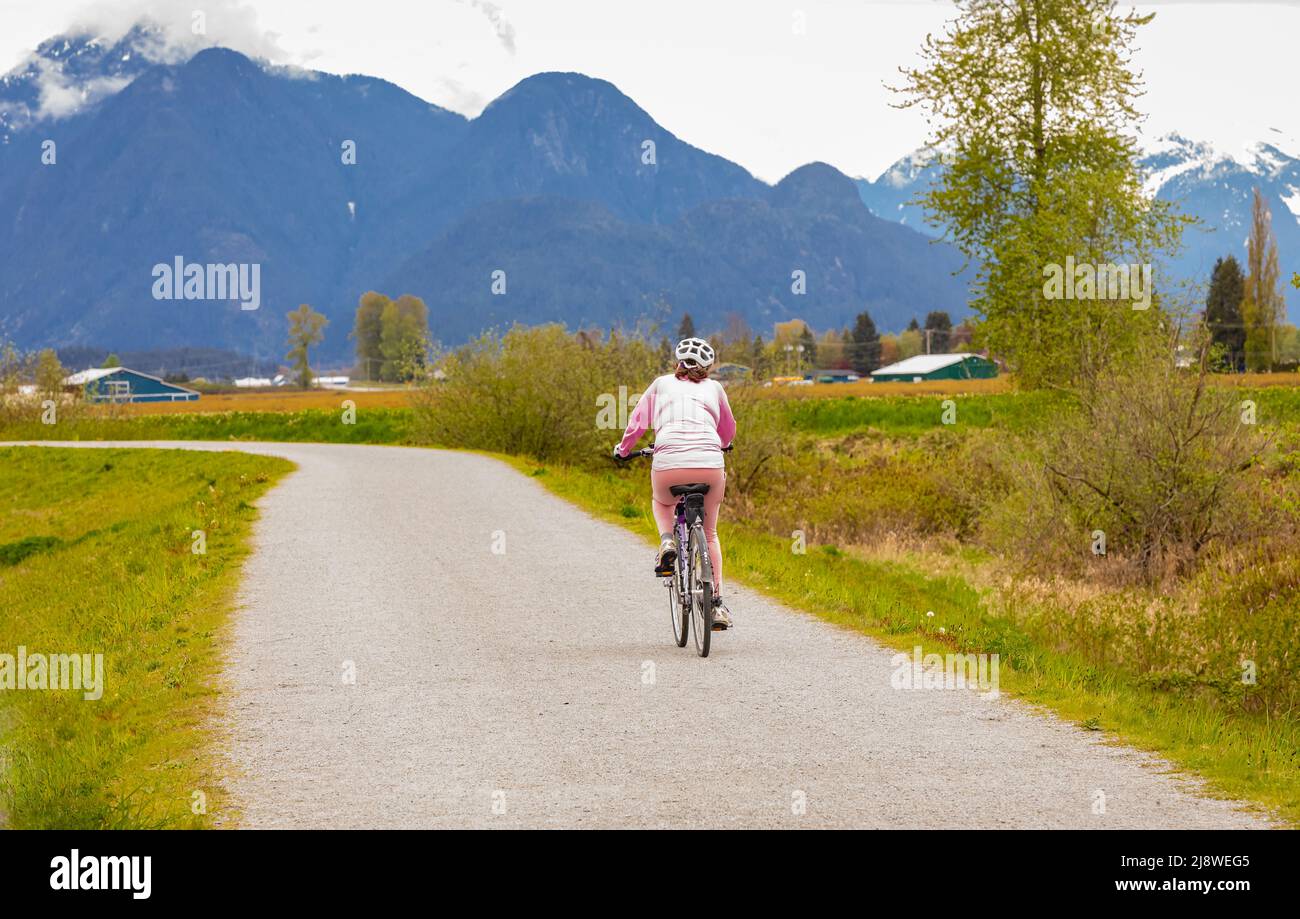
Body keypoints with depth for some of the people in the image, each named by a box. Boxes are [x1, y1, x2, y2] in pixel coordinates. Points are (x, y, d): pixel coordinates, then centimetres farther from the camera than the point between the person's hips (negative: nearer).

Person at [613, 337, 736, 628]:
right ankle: (718, 602, 16)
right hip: (711, 463, 1)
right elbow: (729, 432, 35)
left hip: (669, 463, -1)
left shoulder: (662, 384, 21)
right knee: (709, 533, 23)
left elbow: (637, 424, 18)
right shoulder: (714, 388, 24)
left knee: (662, 504, 35)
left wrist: (623, 450, 37)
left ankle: (667, 541, 5)